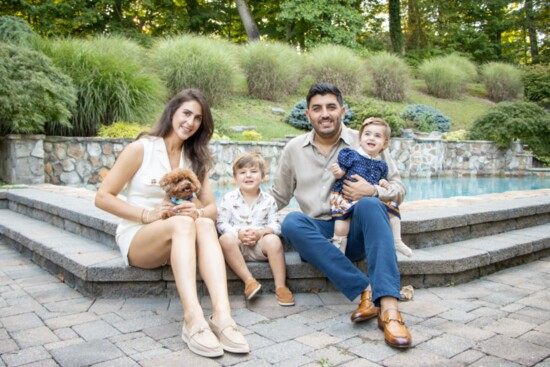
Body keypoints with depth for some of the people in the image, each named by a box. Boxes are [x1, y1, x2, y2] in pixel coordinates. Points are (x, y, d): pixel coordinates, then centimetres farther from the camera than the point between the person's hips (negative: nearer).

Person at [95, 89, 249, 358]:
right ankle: (193, 318, -48)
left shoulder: (195, 157, 9)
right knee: (182, 224, -35)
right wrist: (147, 214, -20)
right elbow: (103, 197, -7)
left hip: (177, 239, 4)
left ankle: (221, 314, -46)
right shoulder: (141, 148, -5)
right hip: (137, 238, -3)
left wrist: (197, 212, -21)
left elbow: (211, 208, 4)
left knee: (205, 225, -30)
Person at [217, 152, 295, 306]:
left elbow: (275, 224, 1)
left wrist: (260, 232, -18)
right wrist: (239, 233, -19)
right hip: (238, 245, 0)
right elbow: (222, 223, -2)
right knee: (225, 239, -32)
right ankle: (248, 280, -28)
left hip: (260, 244, 0)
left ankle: (280, 286, -23)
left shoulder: (268, 200, 5)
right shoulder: (229, 198, 2)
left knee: (274, 240, -31)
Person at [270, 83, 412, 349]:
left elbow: (399, 189, 5)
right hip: (316, 236, 2)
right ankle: (365, 292, -34)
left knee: (369, 205, -33)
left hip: (356, 233, -1)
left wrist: (374, 192, -17)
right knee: (292, 222, -30)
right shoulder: (293, 149, 10)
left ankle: (388, 307, -42)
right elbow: (278, 197, 15)